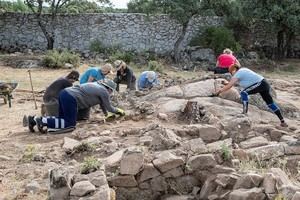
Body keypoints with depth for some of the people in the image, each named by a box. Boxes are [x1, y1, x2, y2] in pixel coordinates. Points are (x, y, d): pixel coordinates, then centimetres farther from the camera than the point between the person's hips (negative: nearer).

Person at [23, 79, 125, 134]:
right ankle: (42, 121, -17)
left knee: (62, 119, 12)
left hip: (65, 93, 9)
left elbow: (102, 103, 39)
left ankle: (34, 119, 0)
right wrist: (118, 110, 32)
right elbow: (109, 108, 13)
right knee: (70, 124, -7)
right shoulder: (104, 92, 1)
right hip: (70, 98, -9)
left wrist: (107, 114, 47)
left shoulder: (97, 85, 26)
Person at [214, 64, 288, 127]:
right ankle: (282, 122, 20)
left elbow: (229, 86, -7)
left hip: (260, 84, -10)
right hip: (265, 84, 10)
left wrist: (220, 91, 3)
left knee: (244, 92, -19)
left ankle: (245, 112, -27)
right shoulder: (243, 69, 17)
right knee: (270, 103, 15)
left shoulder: (238, 74, -8)